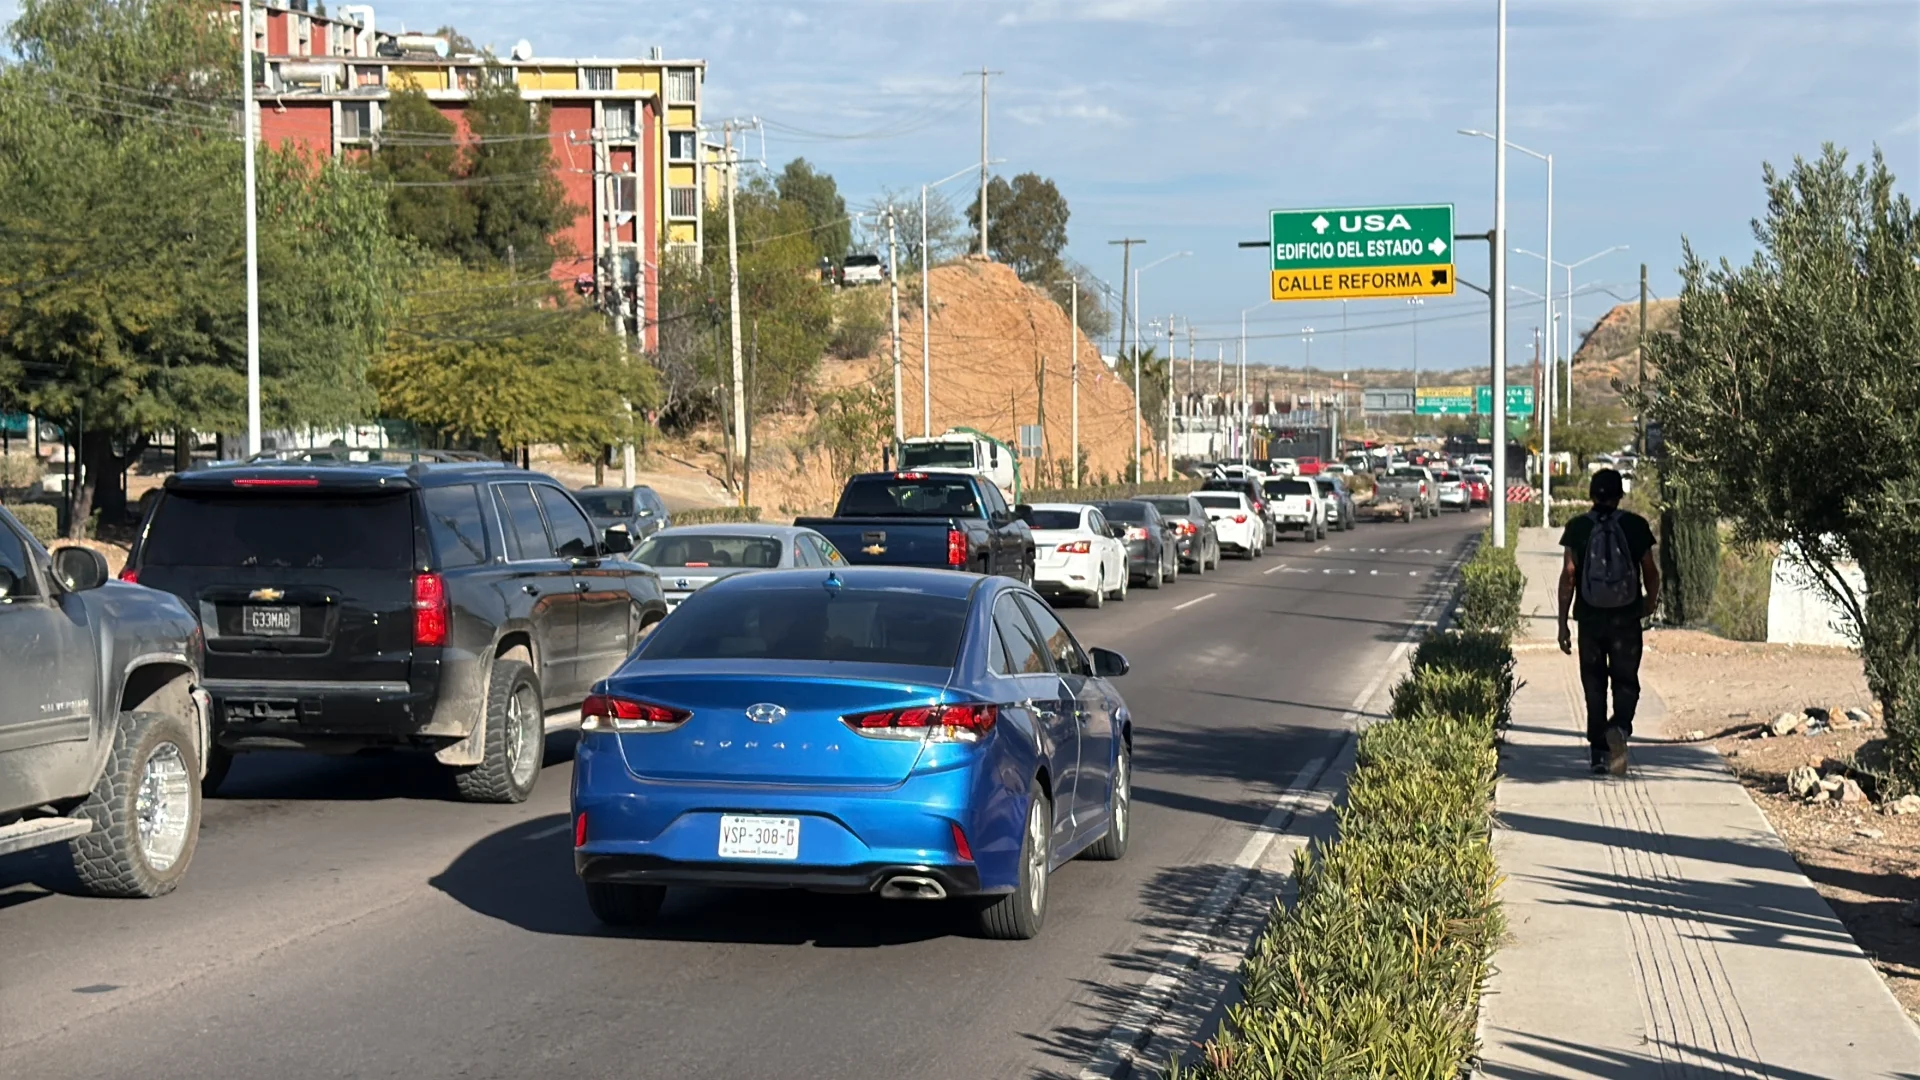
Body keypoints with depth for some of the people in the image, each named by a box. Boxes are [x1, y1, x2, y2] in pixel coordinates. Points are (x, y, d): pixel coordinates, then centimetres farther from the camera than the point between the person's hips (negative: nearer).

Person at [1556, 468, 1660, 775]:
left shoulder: (1577, 528, -2)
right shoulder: (1636, 526, -2)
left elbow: (1568, 575, -4)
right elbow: (1650, 572, 4)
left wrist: (1563, 623, 0)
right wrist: (1651, 600, 25)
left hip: (1590, 618, 1)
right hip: (1626, 619, 0)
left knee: (1594, 685, 10)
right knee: (1626, 682, 8)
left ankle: (1598, 753, 12)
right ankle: (1620, 728, -21)